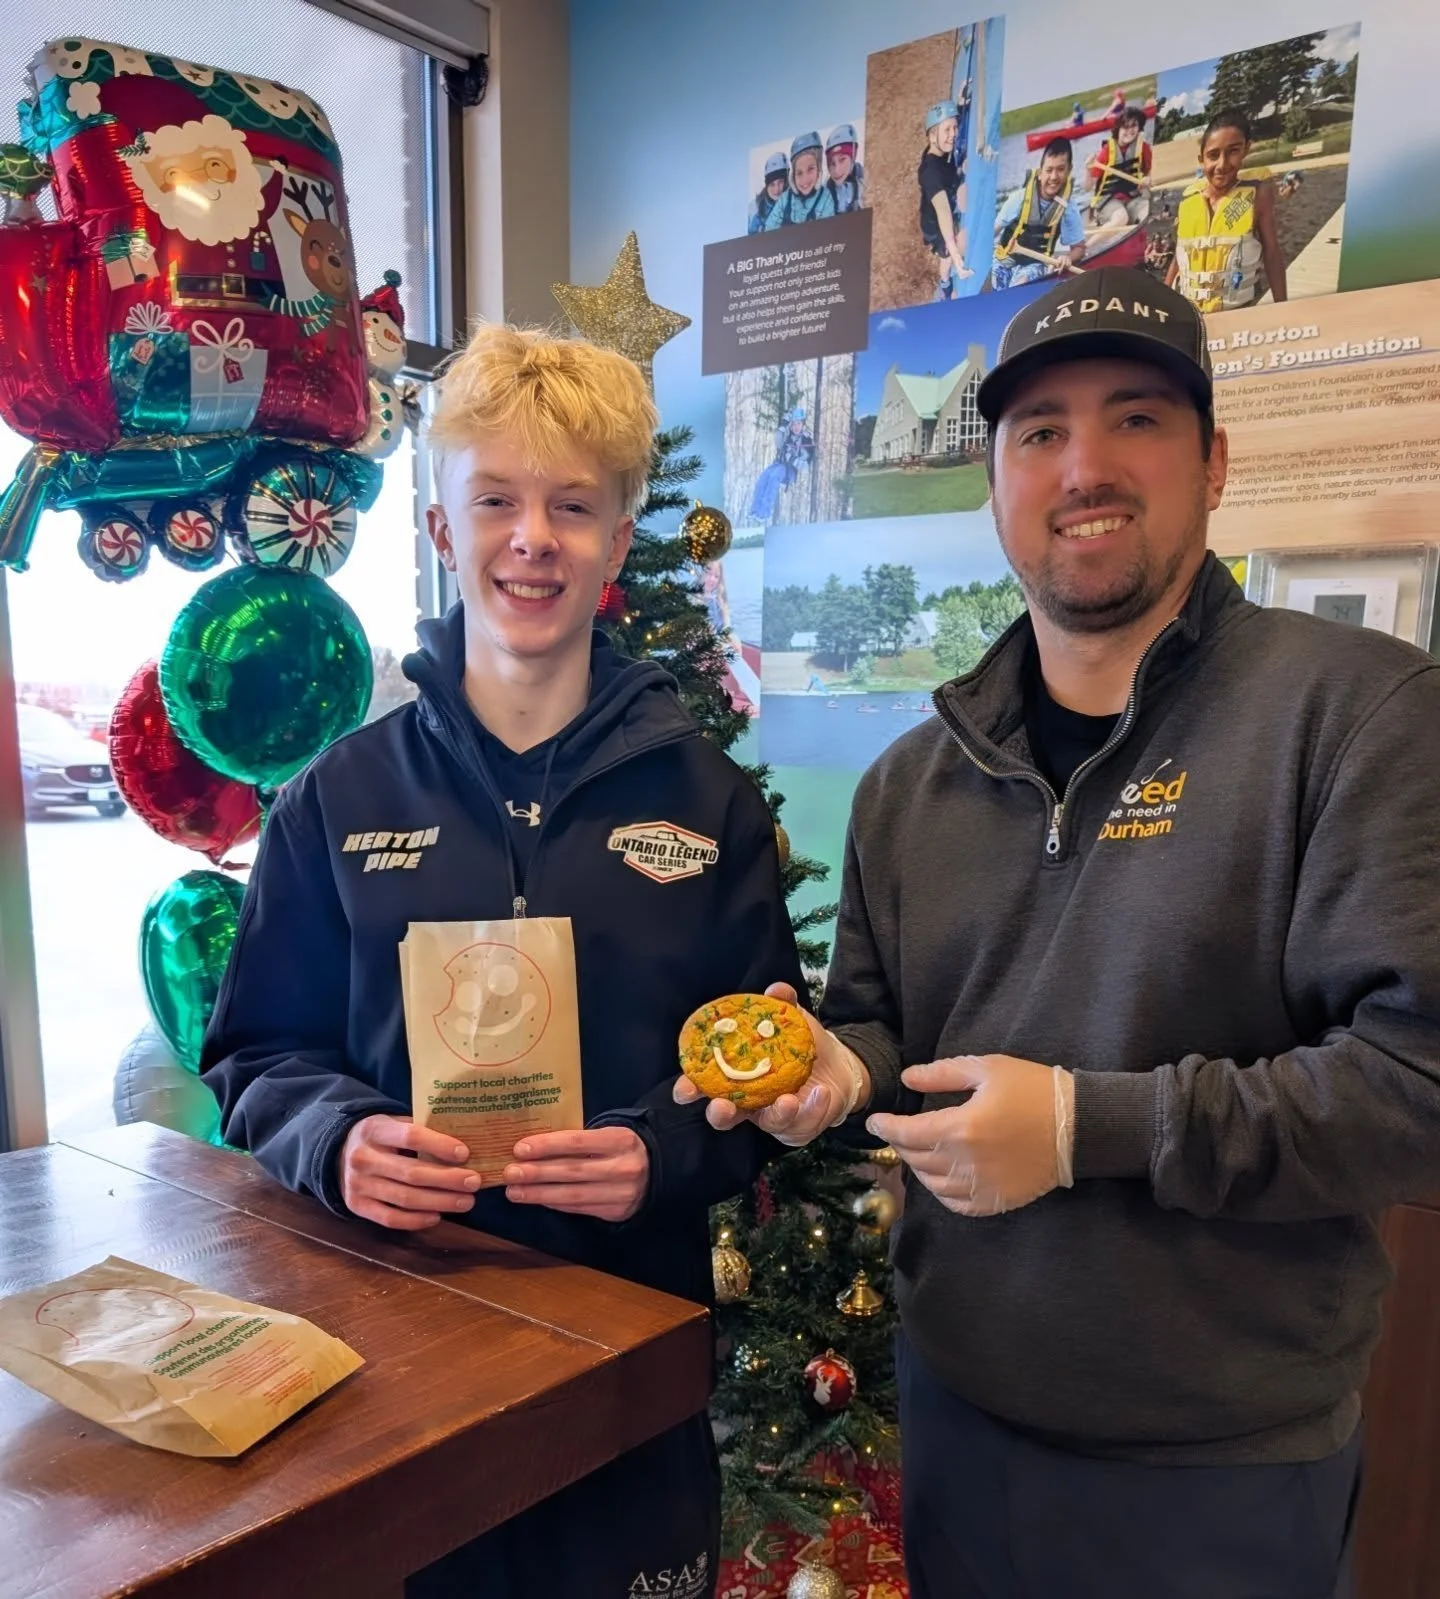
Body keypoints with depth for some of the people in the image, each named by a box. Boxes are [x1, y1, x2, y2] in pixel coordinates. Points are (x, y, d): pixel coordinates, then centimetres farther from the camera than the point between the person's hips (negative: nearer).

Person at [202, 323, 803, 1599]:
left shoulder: (705, 798, -2)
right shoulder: (338, 798, -1)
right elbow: (258, 1058, 3)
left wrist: (664, 1152, -19)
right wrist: (341, 1138, -17)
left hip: (635, 1328, 0)